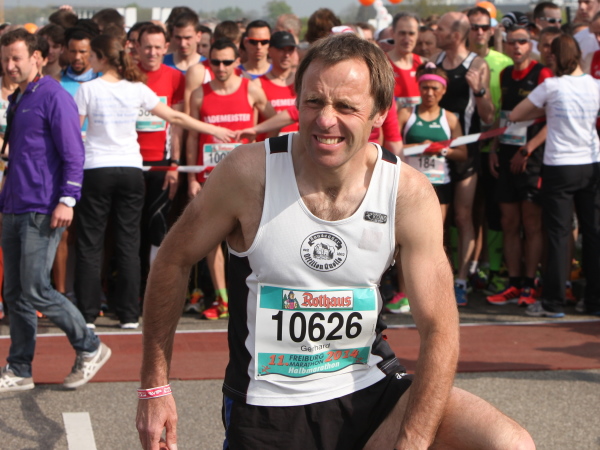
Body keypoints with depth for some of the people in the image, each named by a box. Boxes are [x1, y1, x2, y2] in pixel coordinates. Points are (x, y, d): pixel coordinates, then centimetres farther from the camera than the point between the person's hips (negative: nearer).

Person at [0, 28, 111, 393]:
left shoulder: (53, 97, -9)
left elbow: (74, 153, -14)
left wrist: (67, 200, -21)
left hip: (42, 212, -9)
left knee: (35, 291, -9)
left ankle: (90, 349, 7)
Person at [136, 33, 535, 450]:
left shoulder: (411, 194, -10)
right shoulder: (249, 173, -14)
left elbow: (440, 328, -10)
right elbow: (174, 260, -1)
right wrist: (155, 388, 0)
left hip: (369, 391, 2)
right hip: (268, 412, -2)